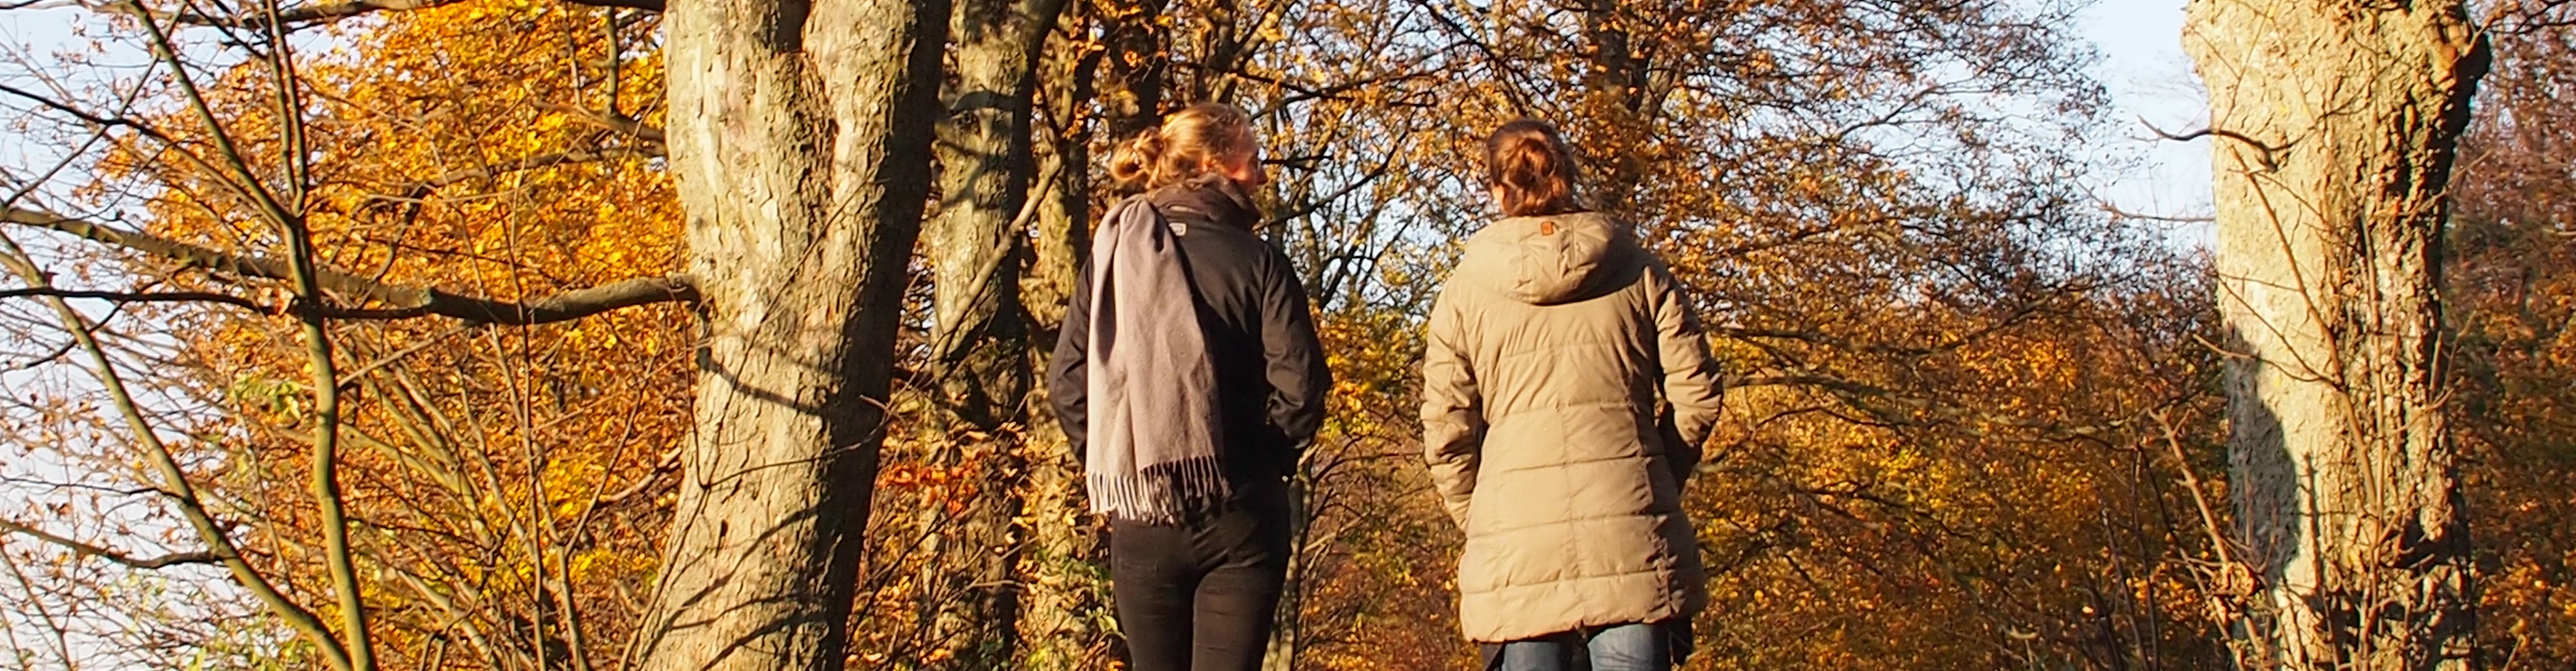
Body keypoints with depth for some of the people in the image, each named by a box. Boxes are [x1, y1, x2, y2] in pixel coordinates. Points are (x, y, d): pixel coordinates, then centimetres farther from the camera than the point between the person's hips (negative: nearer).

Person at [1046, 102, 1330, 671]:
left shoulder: (1112, 256, 4)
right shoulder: (1256, 262, -5)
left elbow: (1067, 380, 1)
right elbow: (1299, 386, -11)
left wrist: (1115, 461, 11)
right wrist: (1269, 462, 6)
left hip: (1140, 520, 3)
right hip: (1236, 515, -3)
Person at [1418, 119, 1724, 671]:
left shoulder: (1465, 291, 7)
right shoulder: (1639, 273, 9)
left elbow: (1445, 432, 4)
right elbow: (1696, 396, 6)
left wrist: (1477, 520, 16)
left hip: (1515, 539, 0)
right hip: (1630, 530, 0)